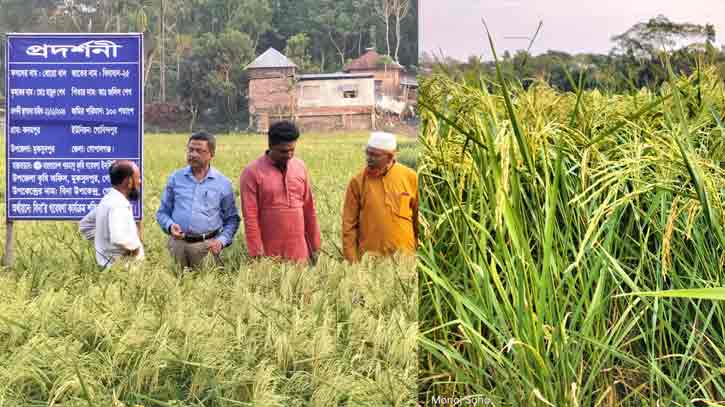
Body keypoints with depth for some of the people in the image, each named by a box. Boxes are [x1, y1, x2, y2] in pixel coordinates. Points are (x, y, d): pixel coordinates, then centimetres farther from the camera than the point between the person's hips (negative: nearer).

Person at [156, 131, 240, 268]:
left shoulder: (223, 183, 5)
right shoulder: (175, 178, 9)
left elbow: (232, 219, 9)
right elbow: (162, 212, 14)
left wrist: (221, 240, -6)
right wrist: (170, 225, -7)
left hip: (207, 245, -1)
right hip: (178, 243, 1)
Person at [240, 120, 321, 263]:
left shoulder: (300, 167, 7)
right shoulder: (252, 172, -7)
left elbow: (309, 209, 12)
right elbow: (250, 216, -8)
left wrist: (314, 246, 11)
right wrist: (257, 254, -11)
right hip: (269, 254, -3)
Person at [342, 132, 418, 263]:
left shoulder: (410, 177, -1)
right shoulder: (358, 182, -4)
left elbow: (419, 218, 7)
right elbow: (349, 224, -2)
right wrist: (352, 261, -6)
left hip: (405, 257, 1)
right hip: (370, 260, -1)